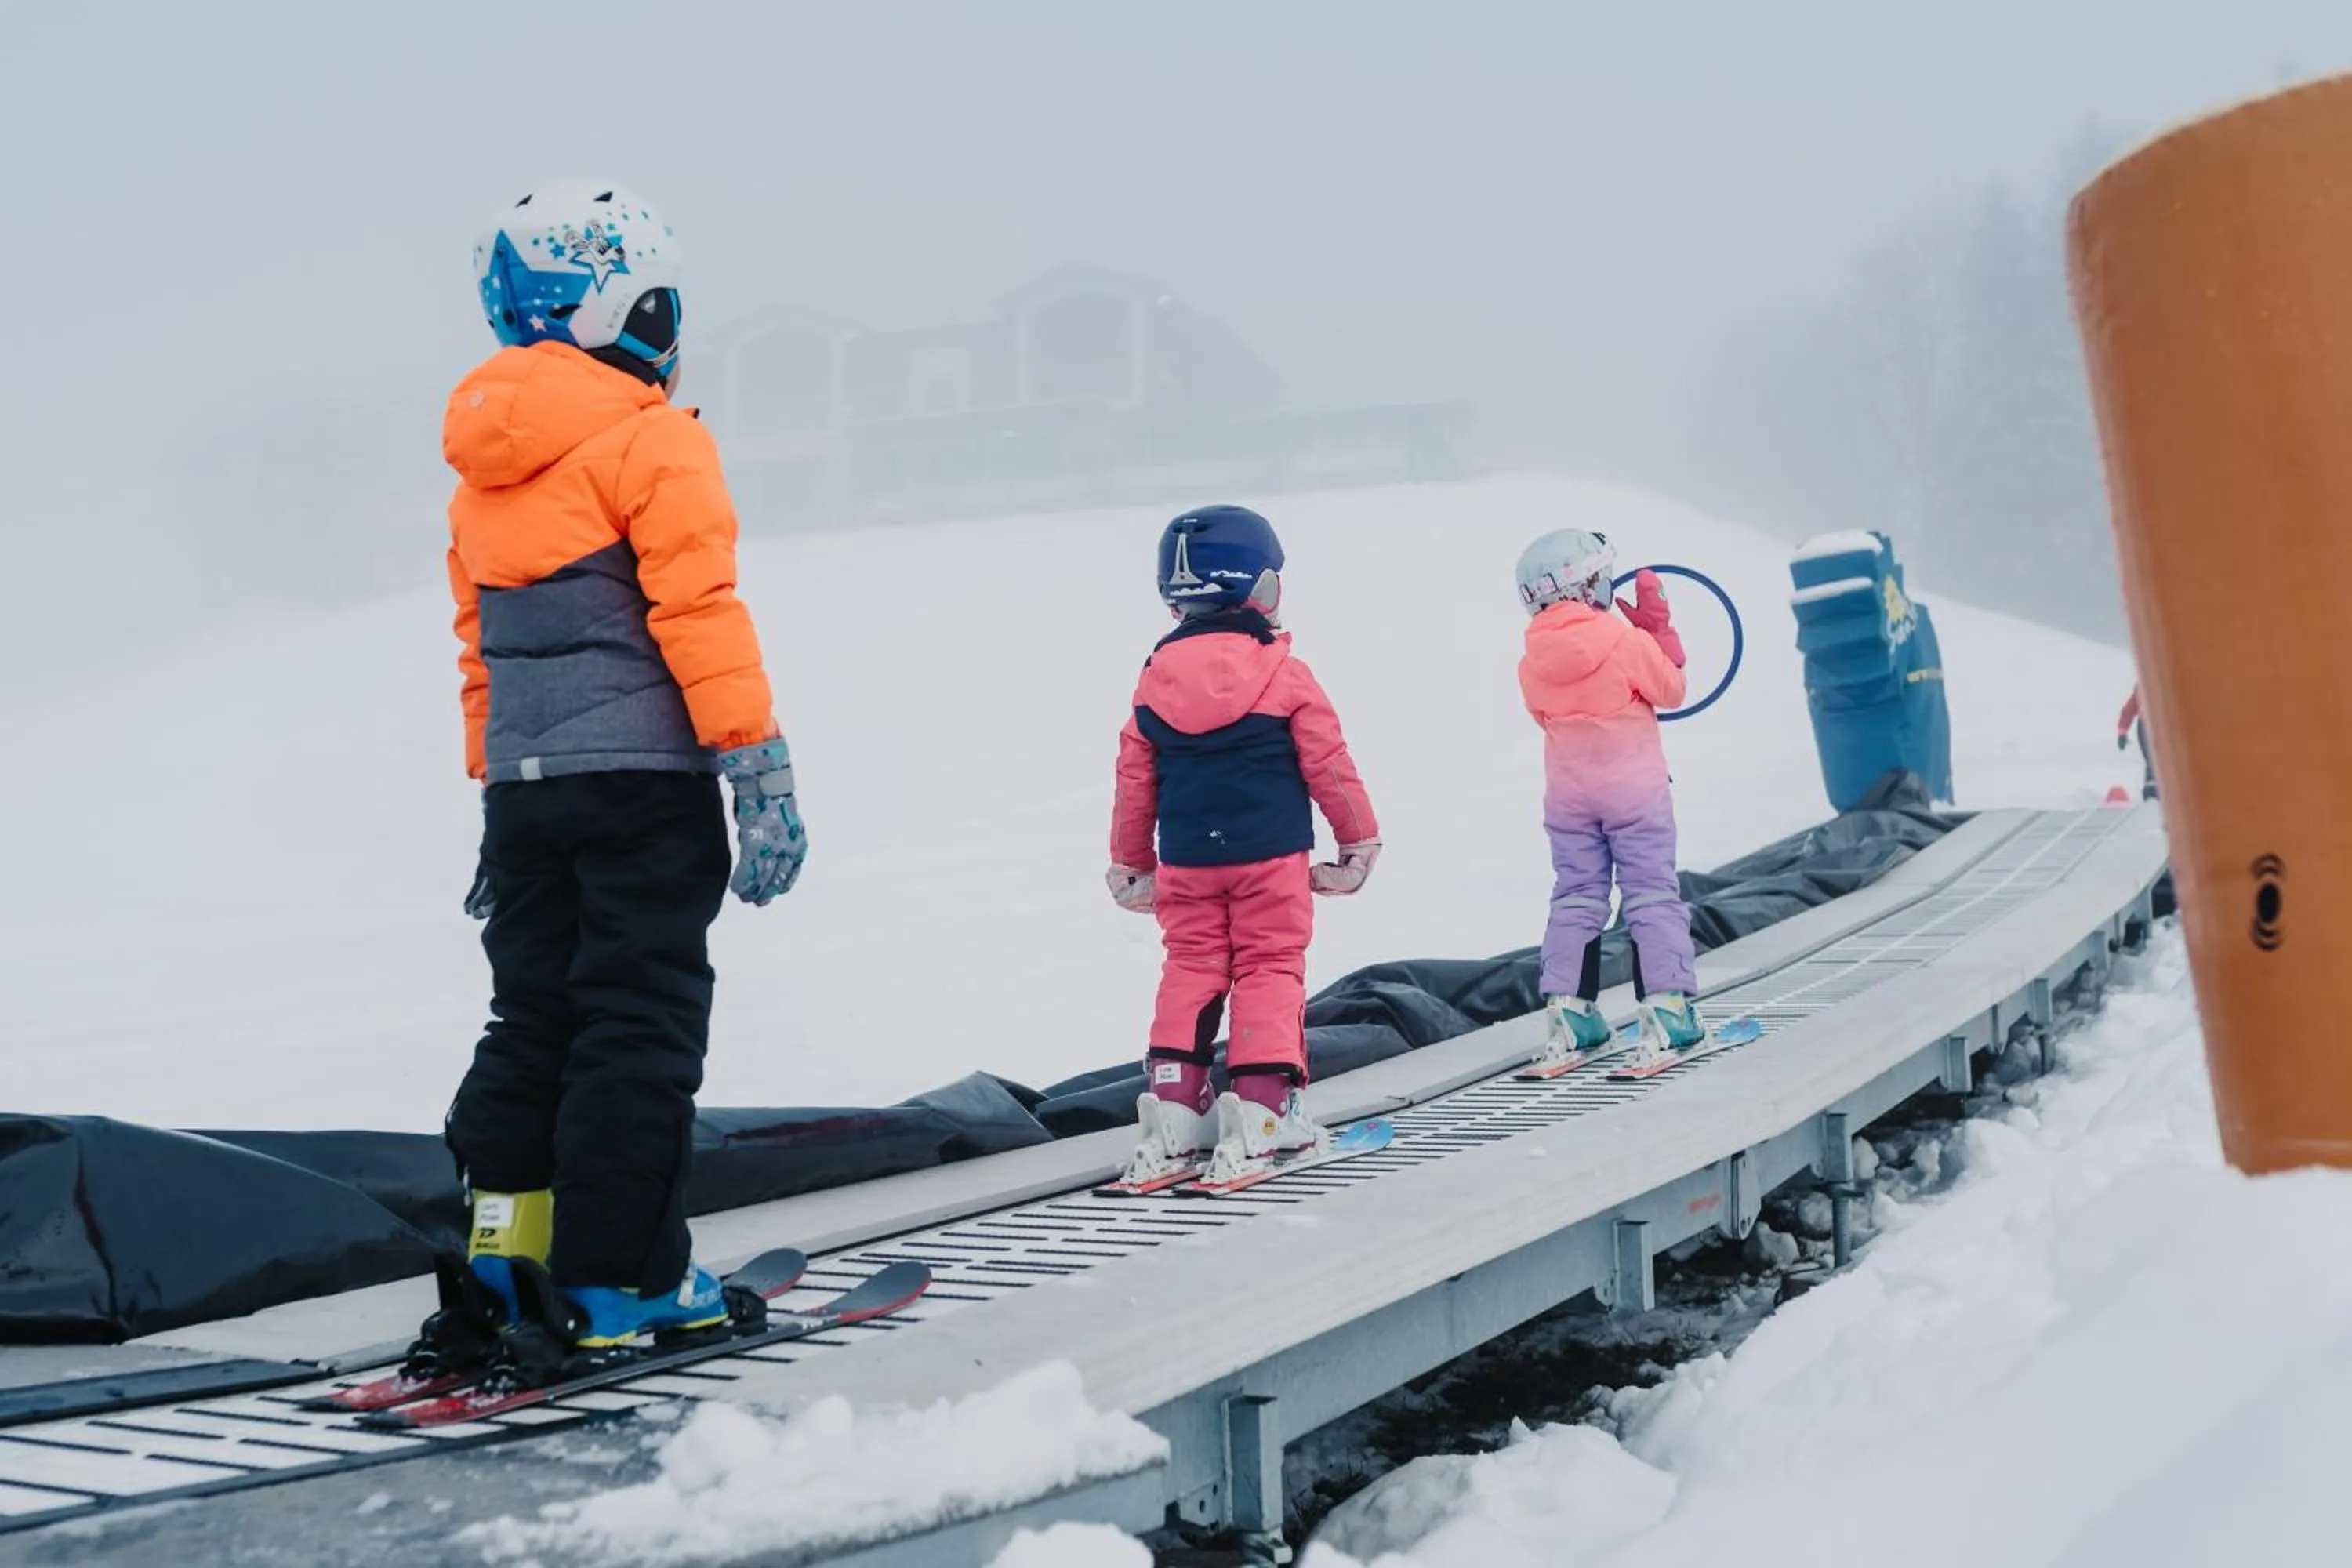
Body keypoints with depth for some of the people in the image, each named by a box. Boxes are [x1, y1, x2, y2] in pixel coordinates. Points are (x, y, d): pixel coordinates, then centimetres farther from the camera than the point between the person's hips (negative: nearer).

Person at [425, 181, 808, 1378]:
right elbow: (700, 614, -14)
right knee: (639, 1024, -2)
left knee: (533, 1018, 14)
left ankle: (497, 1256, 11)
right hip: (644, 776, -7)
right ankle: (619, 1282, 1)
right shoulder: (653, 440, -7)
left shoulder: (480, 469, 17)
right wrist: (761, 774, -13)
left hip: (524, 785, 7)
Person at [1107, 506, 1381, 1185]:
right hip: (1271, 856, -3)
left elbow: (1134, 779, 7)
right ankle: (1260, 1113, -2)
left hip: (1185, 862, 3)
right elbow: (1329, 766, -2)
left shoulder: (1155, 679, 2)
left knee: (1189, 972, 11)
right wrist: (1361, 839, 12)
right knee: (1270, 973, 2)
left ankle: (1173, 1112, 8)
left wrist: (1130, 862, 20)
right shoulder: (1286, 676, -7)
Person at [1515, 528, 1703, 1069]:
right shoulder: (1629, 642, -15)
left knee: (1575, 898, 11)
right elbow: (1672, 690, -1)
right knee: (1653, 894, 2)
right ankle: (1666, 1007, -3)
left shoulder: (1533, 663, -4)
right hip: (1635, 789, -4)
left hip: (1568, 794, 4)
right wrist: (1659, 626, 6)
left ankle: (1568, 1014, 8)